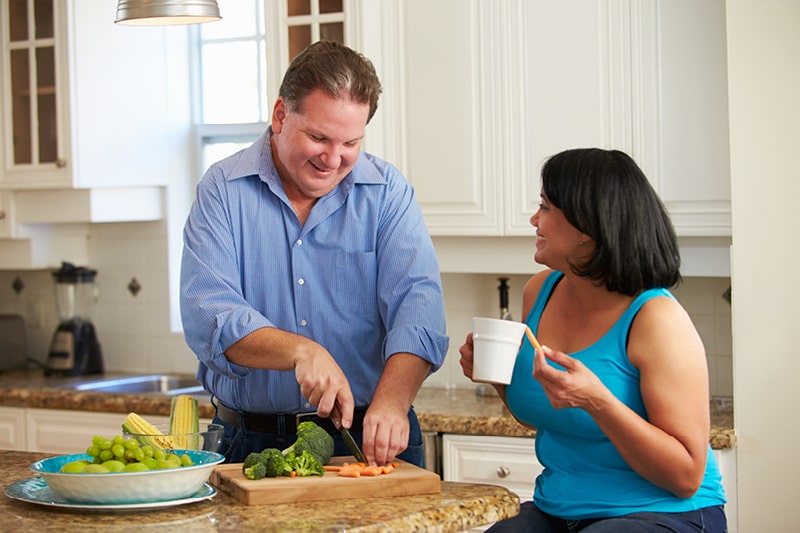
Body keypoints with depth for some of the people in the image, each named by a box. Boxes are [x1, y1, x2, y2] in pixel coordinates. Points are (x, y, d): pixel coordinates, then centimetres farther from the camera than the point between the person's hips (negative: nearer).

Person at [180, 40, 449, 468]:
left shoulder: (388, 192, 4)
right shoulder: (223, 189, 2)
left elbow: (416, 302, -9)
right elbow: (208, 315, -9)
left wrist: (392, 401, -26)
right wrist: (300, 350, -26)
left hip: (369, 439, 0)